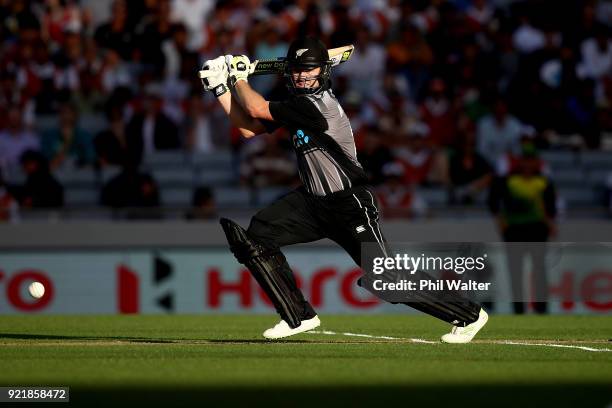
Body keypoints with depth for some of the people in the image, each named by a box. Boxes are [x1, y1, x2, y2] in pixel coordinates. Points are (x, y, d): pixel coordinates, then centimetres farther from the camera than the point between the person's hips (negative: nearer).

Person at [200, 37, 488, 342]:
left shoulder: (318, 105, -21)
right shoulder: (294, 104, 6)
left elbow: (256, 109, -18)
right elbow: (249, 128, 12)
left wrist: (239, 78, -1)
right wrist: (220, 87, 7)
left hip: (351, 207, -9)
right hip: (312, 202, 9)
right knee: (255, 238, -1)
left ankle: (468, 314, -1)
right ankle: (299, 317, 8)